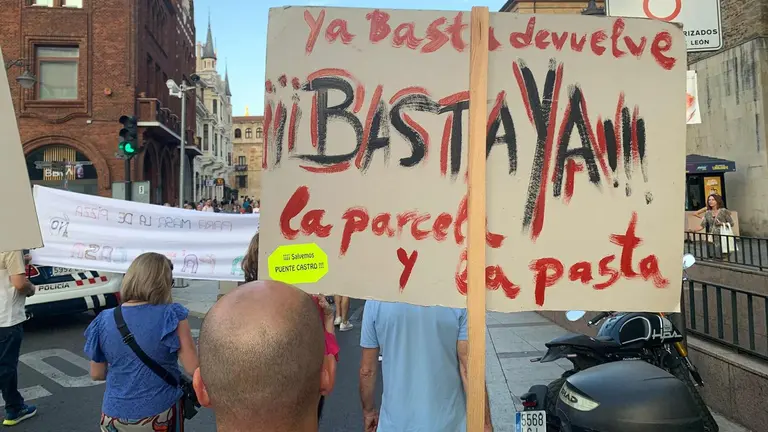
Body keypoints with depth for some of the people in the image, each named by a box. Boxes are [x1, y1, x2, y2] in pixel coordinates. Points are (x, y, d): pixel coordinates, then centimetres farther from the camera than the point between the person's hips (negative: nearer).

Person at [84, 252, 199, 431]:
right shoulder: (172, 316, -17)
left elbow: (96, 374, 5)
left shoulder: (104, 320, -5)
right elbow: (193, 368, -16)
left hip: (114, 416, 3)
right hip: (160, 414, -2)